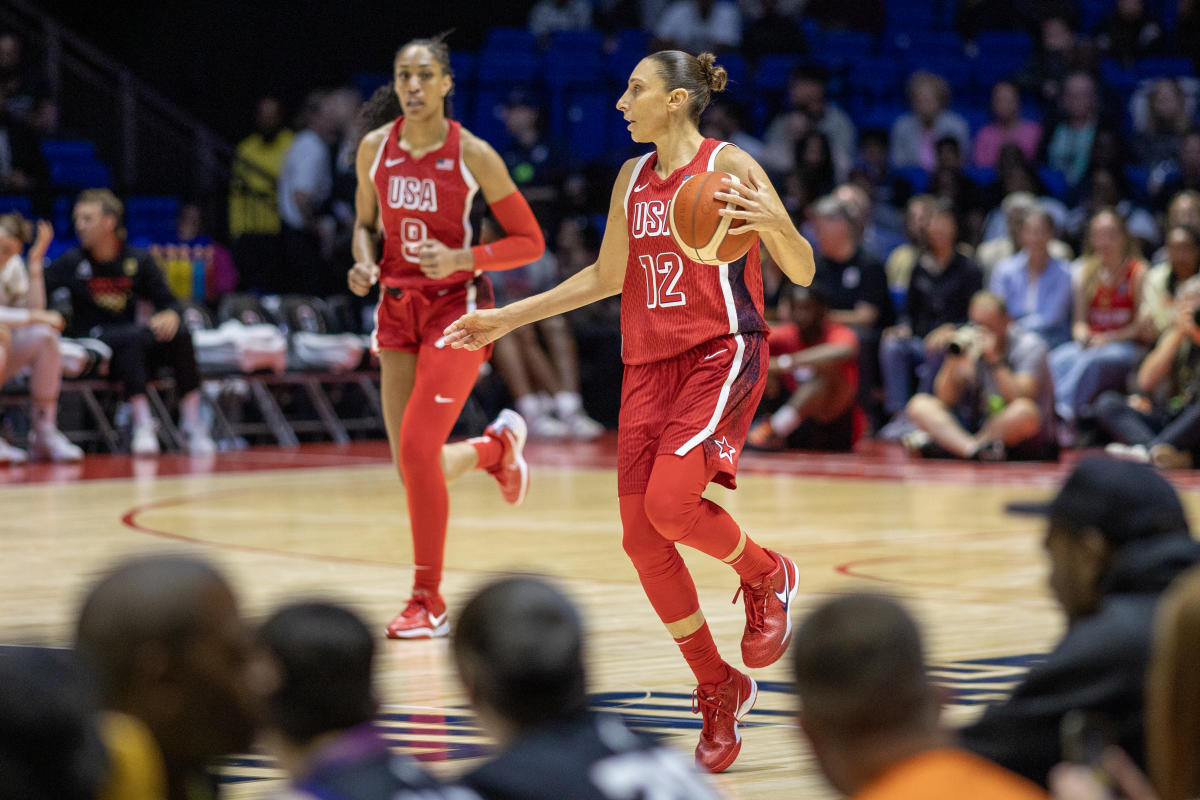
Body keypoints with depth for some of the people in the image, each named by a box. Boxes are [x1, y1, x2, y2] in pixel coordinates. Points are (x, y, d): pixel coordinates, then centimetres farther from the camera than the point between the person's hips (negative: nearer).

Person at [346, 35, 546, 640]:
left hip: (456, 306, -5)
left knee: (416, 447, -18)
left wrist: (461, 260, -21)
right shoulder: (375, 148, 1)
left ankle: (428, 602, -6)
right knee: (413, 468, 5)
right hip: (398, 307, 5)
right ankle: (498, 444, 40)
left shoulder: (472, 154, -11)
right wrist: (364, 262, -4)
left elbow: (529, 241, -6)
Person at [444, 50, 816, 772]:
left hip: (722, 355, -6)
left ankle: (767, 576, 5)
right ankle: (719, 691, 13)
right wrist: (506, 319, 23)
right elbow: (607, 277, 24)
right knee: (642, 539, -2)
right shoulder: (633, 179, 12)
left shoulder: (729, 167, -6)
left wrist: (774, 224, -28)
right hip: (648, 365, 6)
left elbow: (803, 274, -7)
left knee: (670, 501, -26)